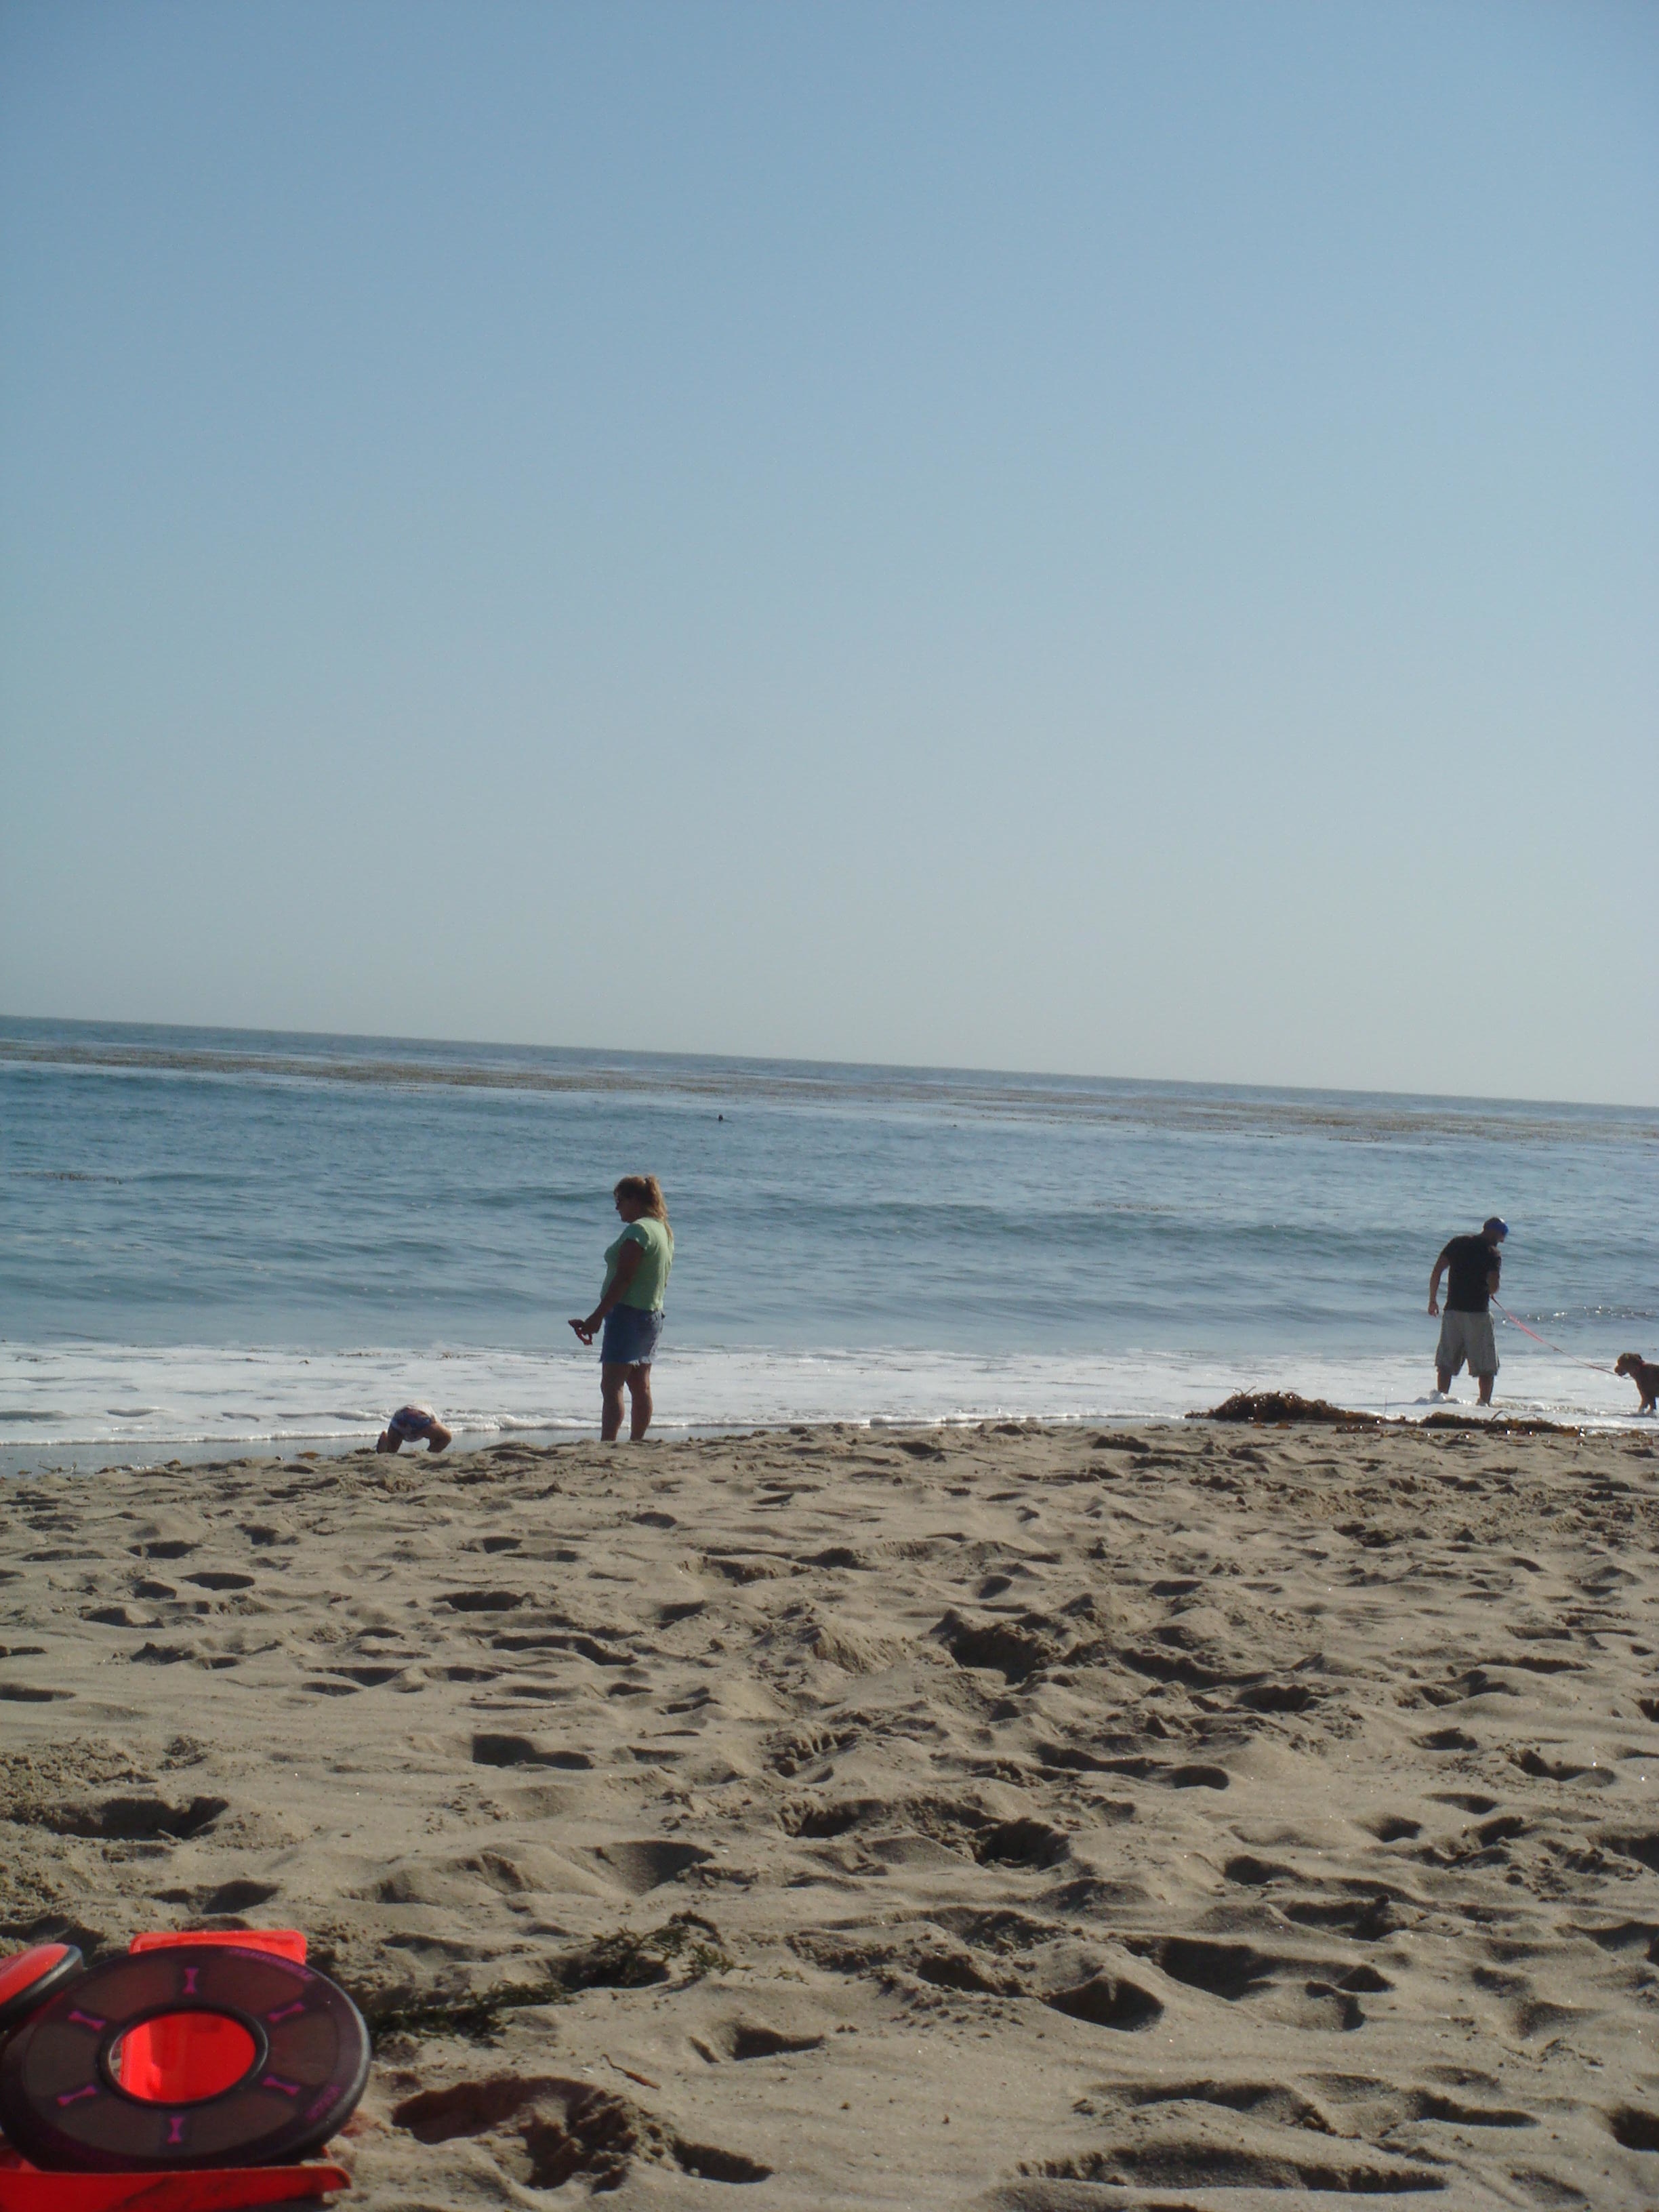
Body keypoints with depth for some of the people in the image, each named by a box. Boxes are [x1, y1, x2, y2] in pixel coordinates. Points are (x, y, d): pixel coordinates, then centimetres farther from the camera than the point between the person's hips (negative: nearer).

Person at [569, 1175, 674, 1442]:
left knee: (611, 1387, -12)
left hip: (628, 1313, -10)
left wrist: (596, 1317, -21)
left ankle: (607, 1447, -19)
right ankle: (635, 1444, 18)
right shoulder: (664, 1230, 14)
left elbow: (623, 1279, -21)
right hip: (653, 1315, 10)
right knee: (641, 1387, 13)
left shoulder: (638, 1230, -16)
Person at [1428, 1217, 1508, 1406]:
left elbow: (1437, 1271, 3)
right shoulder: (1492, 1253, -5)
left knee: (1446, 1362, 10)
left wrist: (1433, 1299, 8)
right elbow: (1493, 1286, -14)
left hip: (1453, 1310, 4)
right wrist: (1486, 1291, 9)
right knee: (1486, 1366, 4)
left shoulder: (1458, 1243, 9)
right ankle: (1485, 1402, 0)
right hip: (1477, 1312, -4)